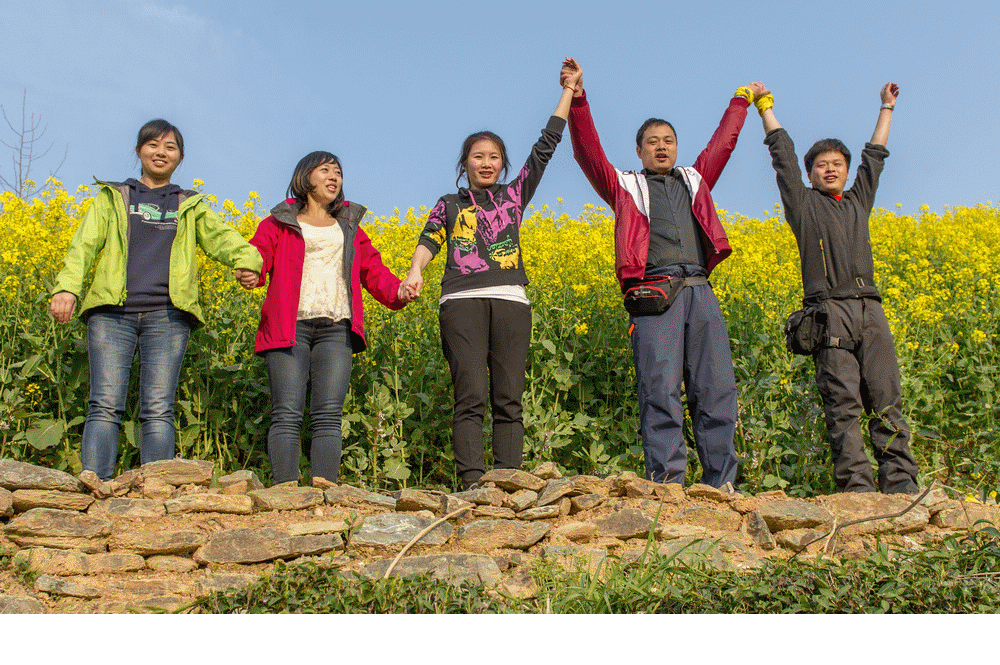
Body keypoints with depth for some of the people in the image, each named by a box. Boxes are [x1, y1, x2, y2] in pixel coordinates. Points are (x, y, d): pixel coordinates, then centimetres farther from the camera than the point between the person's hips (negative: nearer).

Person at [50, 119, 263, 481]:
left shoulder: (191, 207, 22)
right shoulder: (113, 197, 21)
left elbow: (221, 237, 5)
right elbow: (84, 243, 7)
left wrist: (247, 258, -19)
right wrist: (67, 287, -12)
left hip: (167, 315, 0)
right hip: (112, 311, 0)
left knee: (158, 409, -7)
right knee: (105, 405, -11)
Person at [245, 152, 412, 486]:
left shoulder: (349, 227, 26)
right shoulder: (279, 223, 15)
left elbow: (372, 270, 18)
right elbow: (258, 254, -2)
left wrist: (397, 291, -4)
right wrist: (250, 274, -27)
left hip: (336, 327, 3)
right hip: (291, 325, -3)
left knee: (329, 414, -7)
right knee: (287, 412, -10)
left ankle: (325, 489, -12)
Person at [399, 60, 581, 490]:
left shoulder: (515, 196, 21)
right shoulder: (450, 205, 20)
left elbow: (546, 145, 19)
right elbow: (429, 239, 2)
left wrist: (569, 90, 19)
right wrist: (415, 271, -20)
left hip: (510, 301, 1)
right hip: (462, 302, -1)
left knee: (508, 400, -3)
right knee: (470, 398, -10)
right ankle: (472, 483, -14)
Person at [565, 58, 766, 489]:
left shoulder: (695, 181, 29)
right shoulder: (625, 187, 19)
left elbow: (722, 143, 39)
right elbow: (588, 150, 11)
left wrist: (742, 99, 49)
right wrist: (577, 98, 3)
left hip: (700, 293, 4)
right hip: (653, 294, -3)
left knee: (716, 388, -4)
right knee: (659, 389, -13)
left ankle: (719, 484, -2)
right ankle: (665, 482, -14)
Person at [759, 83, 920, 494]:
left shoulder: (859, 201, 25)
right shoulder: (803, 202, 14)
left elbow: (874, 156, 36)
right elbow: (782, 151, 17)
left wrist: (887, 108, 45)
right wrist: (765, 105, 23)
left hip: (869, 309, 4)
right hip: (829, 310, -4)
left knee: (887, 402, -3)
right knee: (843, 405, -9)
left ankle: (901, 486, -6)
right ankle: (856, 488, -12)